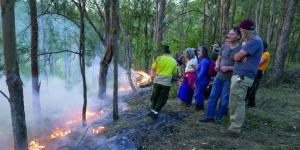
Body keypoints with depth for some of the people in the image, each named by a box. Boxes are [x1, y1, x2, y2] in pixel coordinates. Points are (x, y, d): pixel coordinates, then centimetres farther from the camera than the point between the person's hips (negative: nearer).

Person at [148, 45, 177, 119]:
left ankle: (152, 111, 27)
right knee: (162, 99, 10)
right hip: (166, 83, 0)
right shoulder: (174, 61, 0)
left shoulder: (159, 58, -6)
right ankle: (155, 113, 10)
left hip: (157, 81, 1)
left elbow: (153, 69, 1)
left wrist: (153, 74, 18)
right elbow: (174, 72, 9)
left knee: (154, 97, 19)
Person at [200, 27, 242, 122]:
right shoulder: (224, 46, 4)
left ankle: (218, 118, 21)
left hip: (229, 79, -5)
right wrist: (217, 66, -8)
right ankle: (209, 116, 17)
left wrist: (229, 68, -21)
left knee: (224, 100, 5)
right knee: (213, 96, 7)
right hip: (219, 76, 5)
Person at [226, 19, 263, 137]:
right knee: (237, 102, 16)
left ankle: (235, 129, 3)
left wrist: (239, 55, 5)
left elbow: (236, 57, -17)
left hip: (242, 77, -10)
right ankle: (235, 126, 27)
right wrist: (241, 56, -6)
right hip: (240, 75, 10)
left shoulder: (254, 41, -16)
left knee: (237, 103, -5)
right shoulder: (249, 41, 19)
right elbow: (238, 56, 16)